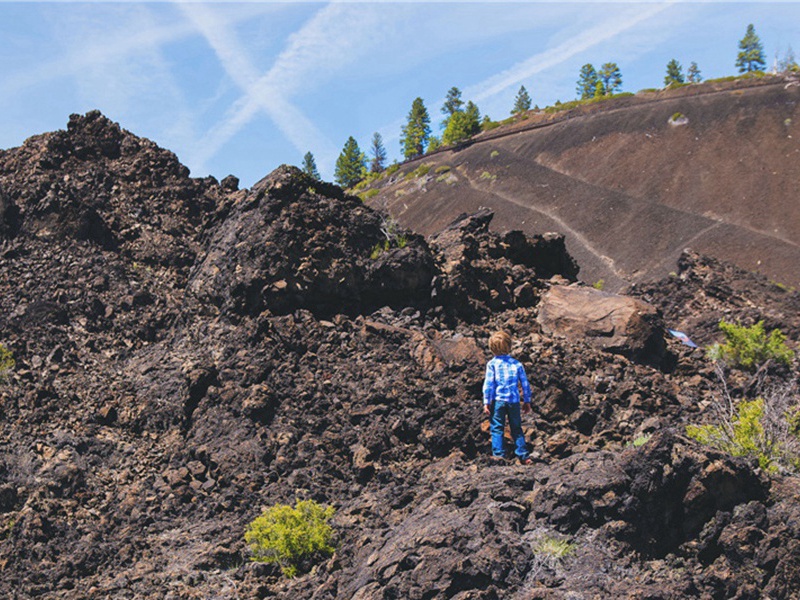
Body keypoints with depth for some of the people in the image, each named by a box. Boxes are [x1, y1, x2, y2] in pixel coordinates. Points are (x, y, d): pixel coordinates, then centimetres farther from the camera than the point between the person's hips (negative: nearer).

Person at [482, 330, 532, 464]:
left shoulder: (492, 364, -3)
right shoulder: (516, 364, 5)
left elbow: (488, 384, -6)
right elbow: (525, 383, 7)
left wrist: (486, 402, -2)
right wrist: (527, 401, 16)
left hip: (498, 400, -3)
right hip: (514, 400, 3)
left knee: (497, 428, 3)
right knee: (517, 428, 10)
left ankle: (498, 454, -5)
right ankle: (523, 455, 9)